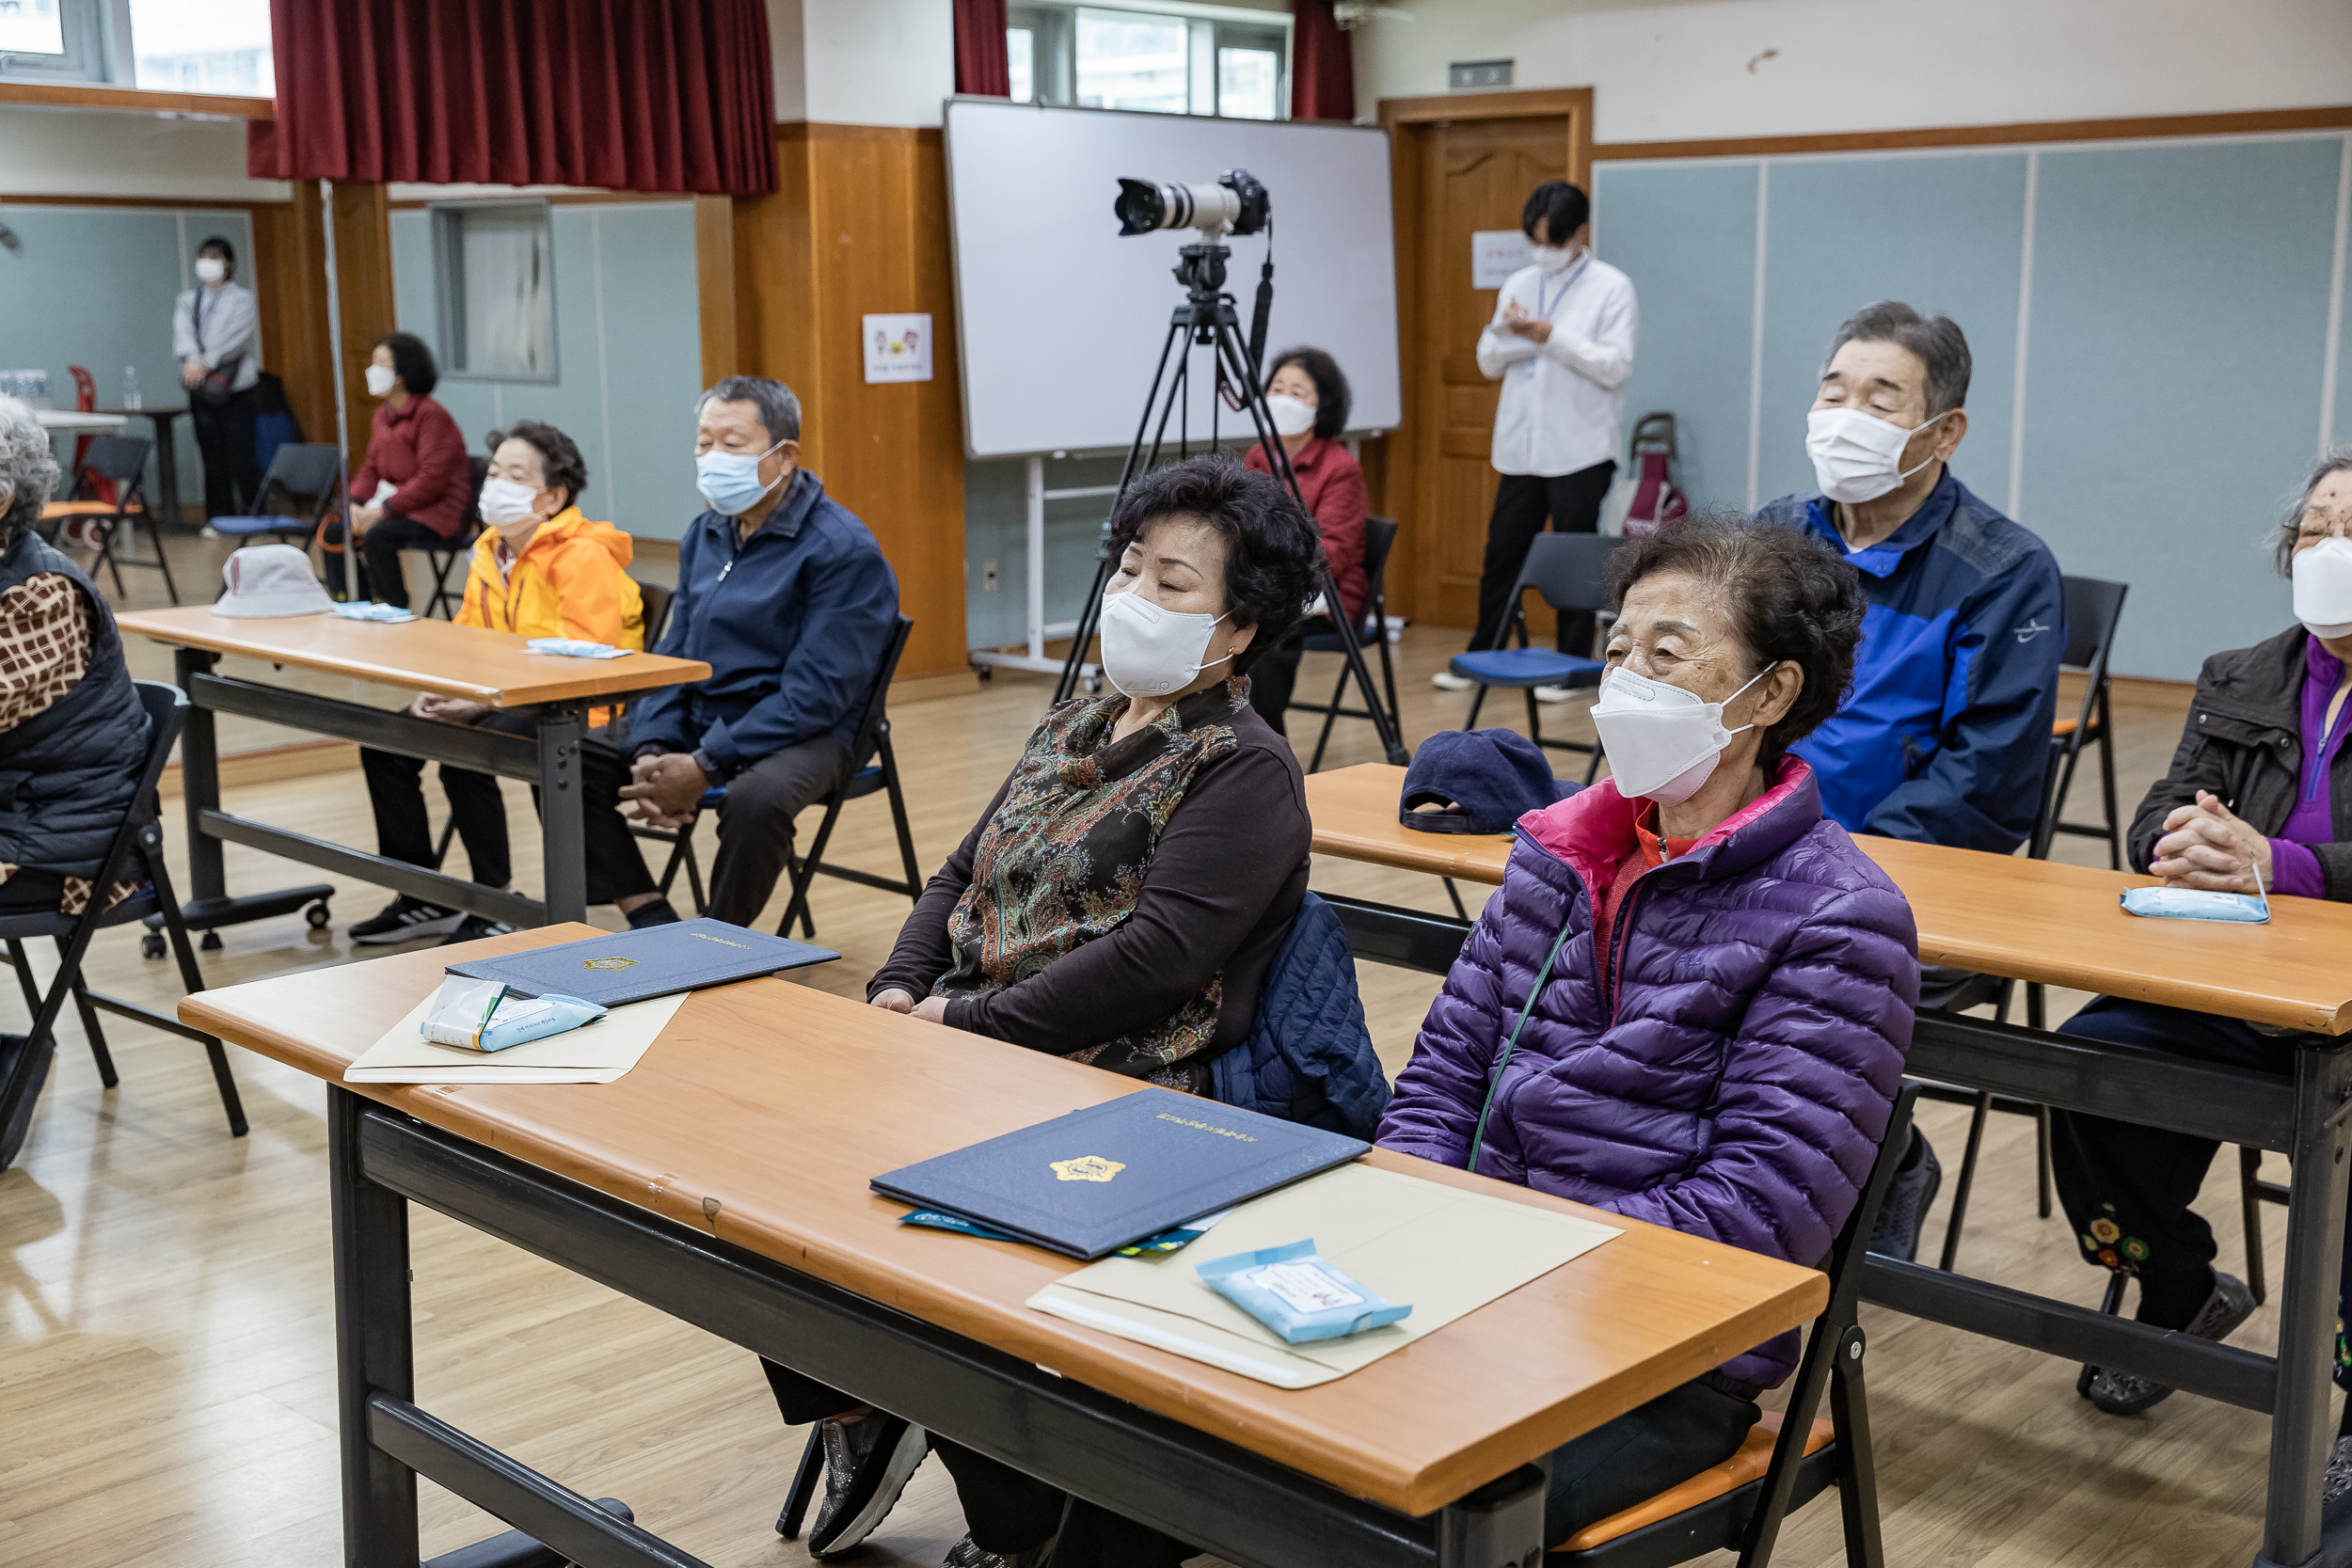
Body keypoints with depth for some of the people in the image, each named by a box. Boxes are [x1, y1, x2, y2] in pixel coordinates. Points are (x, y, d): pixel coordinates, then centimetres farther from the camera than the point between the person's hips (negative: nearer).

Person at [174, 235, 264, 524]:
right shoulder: (186, 300, 15)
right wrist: (192, 360, -23)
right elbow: (183, 333, -2)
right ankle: (219, 517, 10)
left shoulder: (242, 297, 4)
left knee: (241, 454, -8)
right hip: (201, 390, 4)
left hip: (236, 387, -3)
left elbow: (235, 336, -10)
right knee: (212, 457, 5)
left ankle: (254, 513, -1)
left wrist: (207, 363, -22)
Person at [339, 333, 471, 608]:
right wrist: (356, 503, -4)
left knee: (377, 537, -32)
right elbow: (371, 467, 17)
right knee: (334, 531, -4)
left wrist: (383, 509, -22)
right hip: (391, 504, 9)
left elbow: (431, 480, -21)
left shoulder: (431, 415, -16)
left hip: (436, 511, -9)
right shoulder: (383, 413, 13)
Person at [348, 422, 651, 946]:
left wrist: (485, 702, -26)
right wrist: (438, 691, -4)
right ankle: (423, 899, 12)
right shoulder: (488, 550, 11)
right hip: (504, 700, 9)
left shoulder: (585, 558, -16)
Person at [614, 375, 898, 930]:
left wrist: (706, 767, -24)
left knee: (755, 797, -38)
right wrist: (655, 750, -8)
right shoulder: (703, 535, 11)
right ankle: (656, 927, -8)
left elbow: (815, 692, -20)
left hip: (805, 734, -7)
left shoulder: (843, 549, -14)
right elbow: (672, 654, 12)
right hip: (695, 720, 8)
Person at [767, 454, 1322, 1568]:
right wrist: (899, 990, 2)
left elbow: (1153, 959, -18)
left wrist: (962, 1022, -17)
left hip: (1112, 1083, -8)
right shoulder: (1072, 729, 19)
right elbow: (961, 877, 21)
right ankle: (852, 1402, 10)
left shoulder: (1244, 771, -7)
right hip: (963, 1053, 8)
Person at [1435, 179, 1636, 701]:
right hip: (1520, 448, 5)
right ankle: (1479, 658, 20)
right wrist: (1506, 332, -9)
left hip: (1580, 451, -4)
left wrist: (1553, 338, -20)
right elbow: (1489, 364, 12)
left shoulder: (1611, 287, -3)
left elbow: (1616, 366, -11)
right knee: (1502, 555, 9)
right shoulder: (1519, 284, 12)